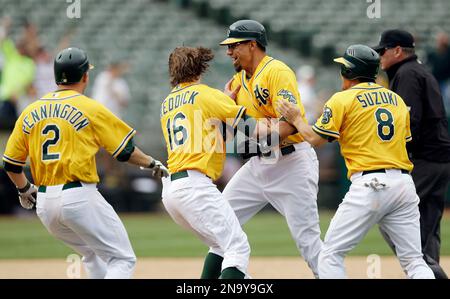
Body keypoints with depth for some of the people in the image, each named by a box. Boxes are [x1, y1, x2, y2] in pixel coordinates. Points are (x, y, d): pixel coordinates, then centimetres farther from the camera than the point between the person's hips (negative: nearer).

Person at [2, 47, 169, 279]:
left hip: (44, 205, 6)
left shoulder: (30, 112, 9)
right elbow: (125, 152, -2)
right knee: (122, 259, -1)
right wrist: (152, 163, 16)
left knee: (93, 256, 25)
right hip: (79, 198, -6)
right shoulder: (91, 109, -5)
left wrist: (24, 189, 30)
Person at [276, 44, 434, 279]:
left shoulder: (343, 99, 0)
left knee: (331, 253, 3)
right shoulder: (397, 99, 17)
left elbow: (315, 138, 1)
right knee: (414, 261, 5)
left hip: (369, 185, -5)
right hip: (404, 183, 5)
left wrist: (296, 120, 19)